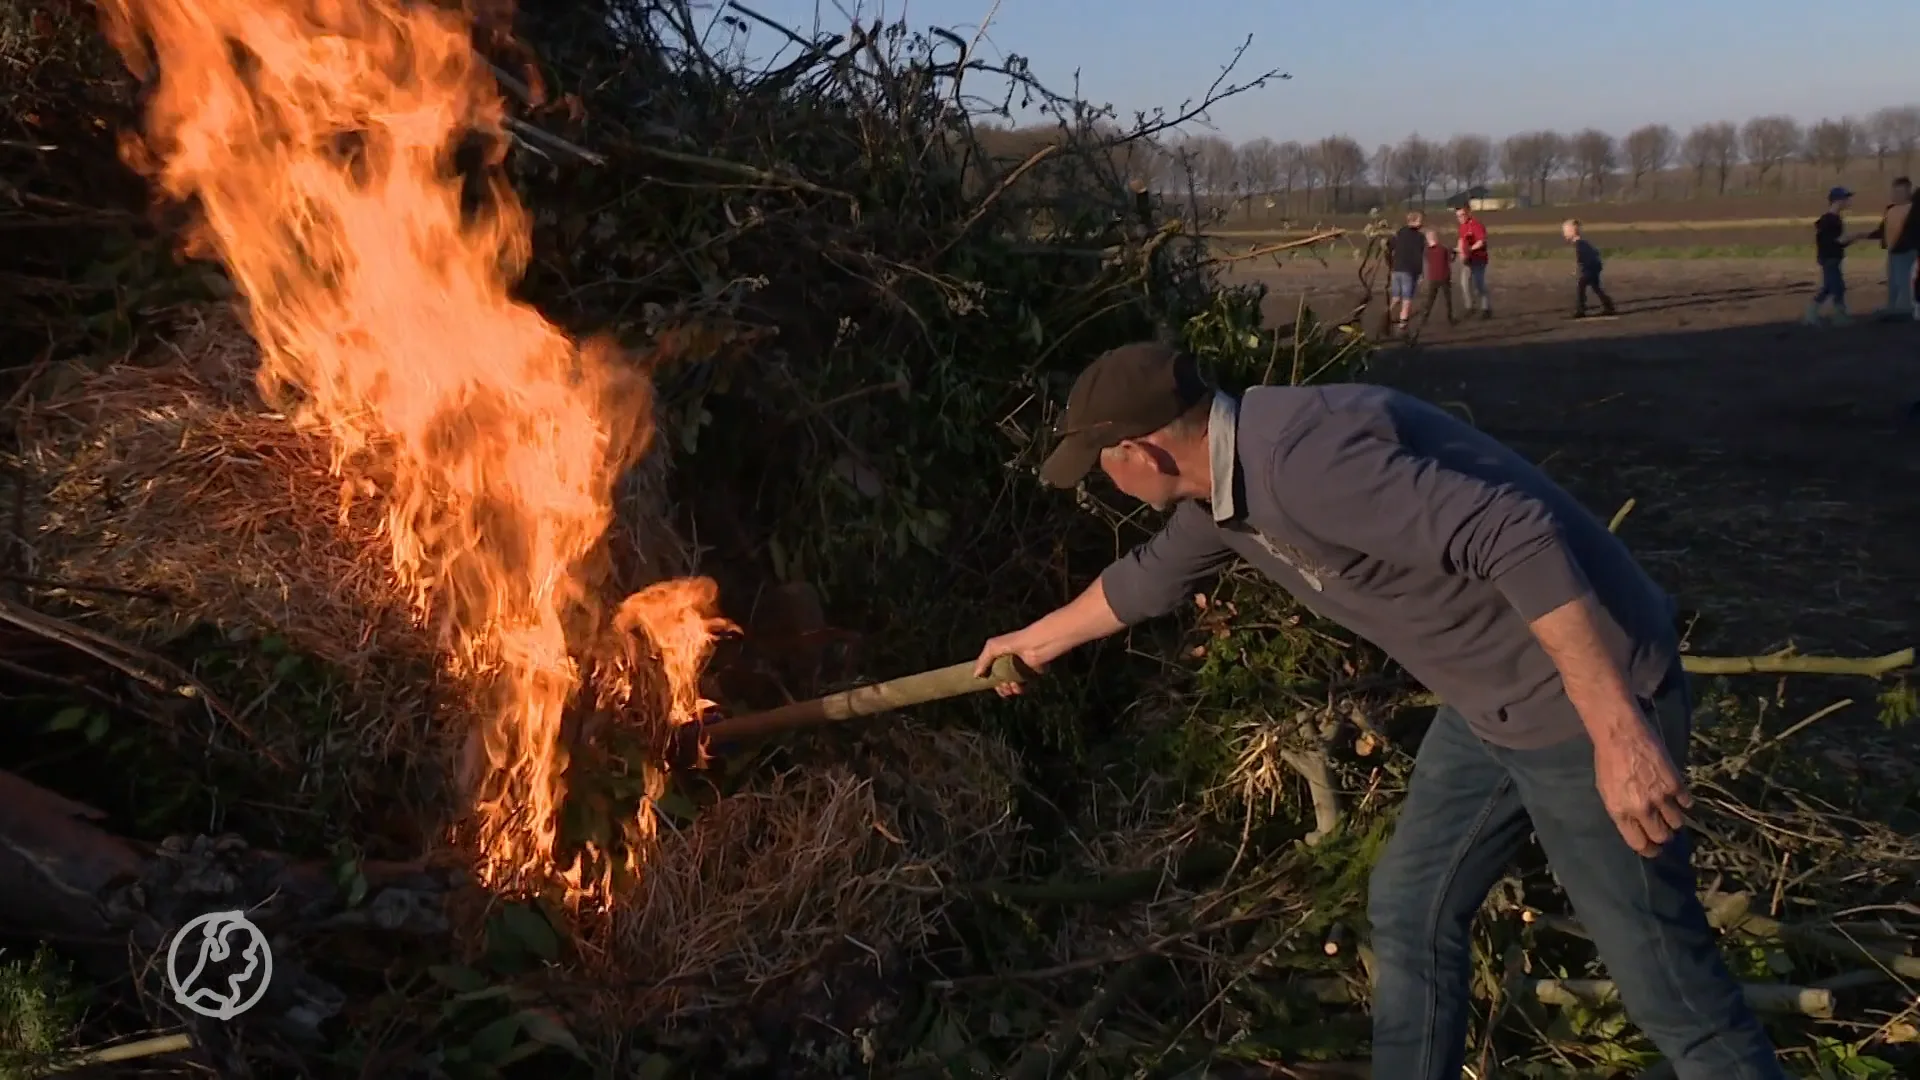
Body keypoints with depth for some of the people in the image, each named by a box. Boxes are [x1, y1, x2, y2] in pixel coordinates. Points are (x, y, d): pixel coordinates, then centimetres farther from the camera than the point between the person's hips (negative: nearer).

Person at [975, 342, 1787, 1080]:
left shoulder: (1301, 460, -28)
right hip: (1491, 705, 10)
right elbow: (1152, 575, 25)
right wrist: (1035, 641, 39)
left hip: (1583, 697, -9)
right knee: (1411, 910, 18)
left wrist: (1618, 731, -33)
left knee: (1661, 970, 1)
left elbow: (1521, 538, -34)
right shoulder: (1223, 479, 4)